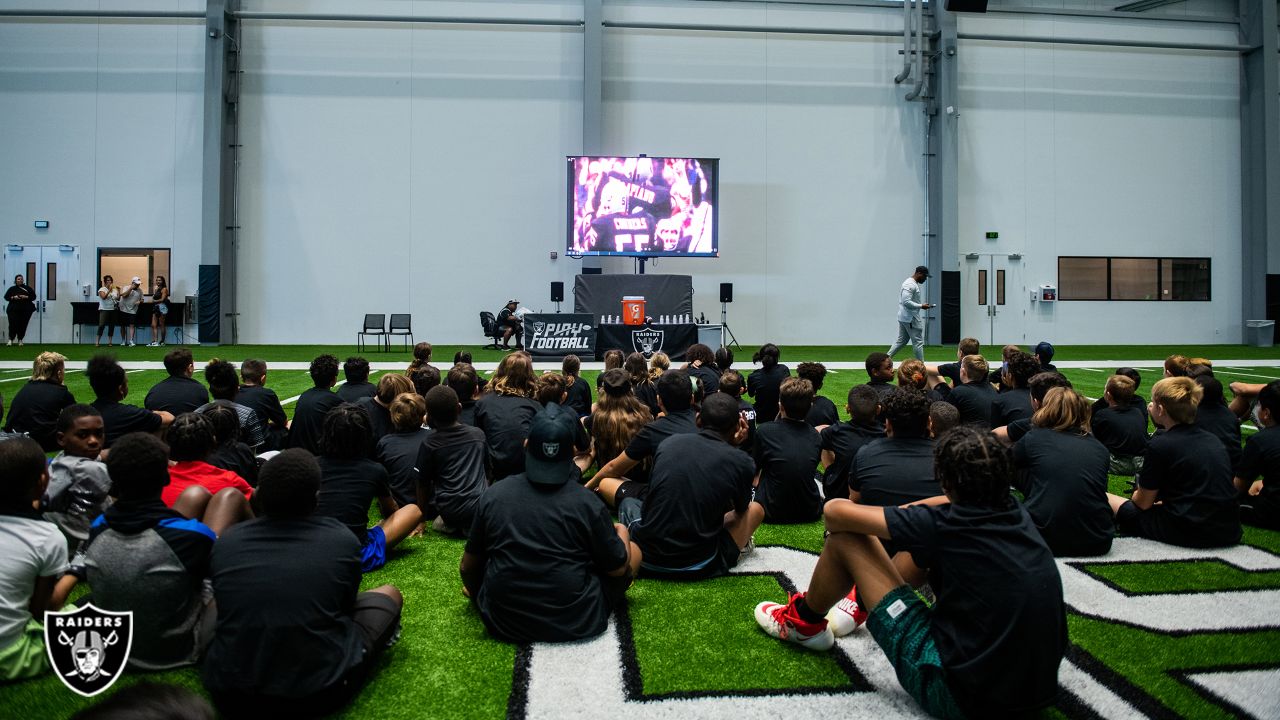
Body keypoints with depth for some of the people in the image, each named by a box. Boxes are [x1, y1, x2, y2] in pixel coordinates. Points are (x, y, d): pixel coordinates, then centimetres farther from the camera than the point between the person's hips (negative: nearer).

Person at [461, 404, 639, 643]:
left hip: (503, 624, 3)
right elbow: (618, 568, -1)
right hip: (577, 624, -2)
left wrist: (476, 595, 27)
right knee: (634, 550, 15)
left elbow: (467, 568, 5)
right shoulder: (587, 503, -13)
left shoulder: (492, 496, -6)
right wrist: (622, 533, 20)